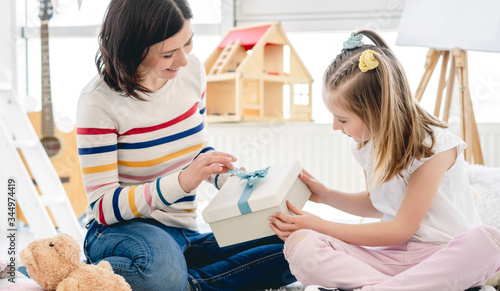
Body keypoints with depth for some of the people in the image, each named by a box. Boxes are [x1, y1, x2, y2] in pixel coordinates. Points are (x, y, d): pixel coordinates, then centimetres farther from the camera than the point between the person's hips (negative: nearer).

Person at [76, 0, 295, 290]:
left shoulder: (192, 70, 0)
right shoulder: (98, 101, -16)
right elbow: (102, 206, -17)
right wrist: (182, 181, -30)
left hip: (185, 233, 6)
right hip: (122, 231, -6)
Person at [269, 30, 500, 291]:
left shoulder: (433, 146, -15)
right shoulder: (365, 145, 5)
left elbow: (401, 229, -13)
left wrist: (319, 225, -11)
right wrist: (326, 195, 9)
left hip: (443, 255, -4)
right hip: (390, 254, 4)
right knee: (298, 244, -20)